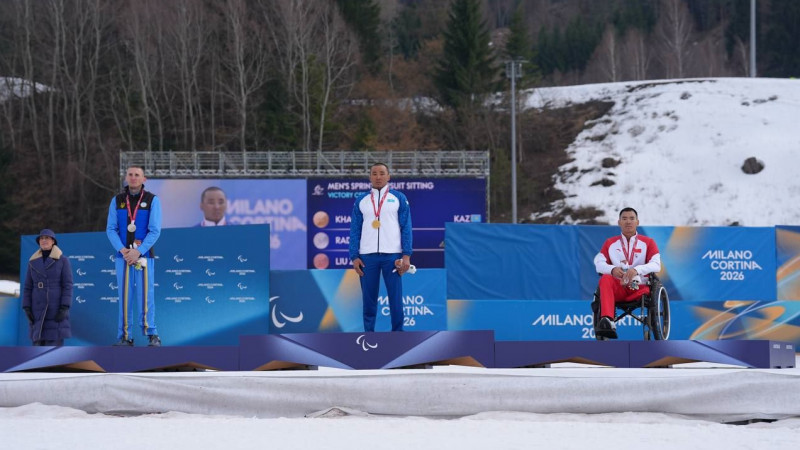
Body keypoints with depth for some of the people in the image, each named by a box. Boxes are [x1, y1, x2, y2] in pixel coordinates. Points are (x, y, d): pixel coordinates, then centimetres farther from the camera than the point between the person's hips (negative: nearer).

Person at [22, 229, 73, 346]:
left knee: (55, 343, -9)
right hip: (39, 309, 4)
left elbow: (68, 285, -7)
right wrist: (27, 309, -2)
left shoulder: (63, 260, -3)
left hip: (57, 308, -4)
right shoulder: (33, 262, 8)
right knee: (39, 344, 1)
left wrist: (64, 309, -16)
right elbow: (28, 287, 9)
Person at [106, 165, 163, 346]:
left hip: (144, 255, -2)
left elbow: (155, 231, -6)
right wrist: (122, 250, -12)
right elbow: (111, 229, 4)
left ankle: (152, 335, -1)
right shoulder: (117, 201, 7)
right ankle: (125, 336, 4)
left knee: (146, 295, -6)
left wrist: (138, 252, -16)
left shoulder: (152, 200, -1)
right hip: (123, 255, 2)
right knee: (125, 296, 2)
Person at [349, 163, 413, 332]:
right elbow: (355, 229, 10)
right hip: (367, 256, 2)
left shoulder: (399, 198, 6)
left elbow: (406, 228, 3)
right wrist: (354, 257, 0)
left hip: (392, 255, -2)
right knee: (368, 299, 5)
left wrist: (406, 255, -7)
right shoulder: (361, 200, 11)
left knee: (396, 299, 0)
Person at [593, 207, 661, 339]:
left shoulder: (648, 243, 13)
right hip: (617, 288, 0)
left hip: (639, 288, 0)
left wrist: (637, 270, -24)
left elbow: (656, 265, -4)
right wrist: (612, 269, -22)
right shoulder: (610, 243, 17)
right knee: (605, 279, -33)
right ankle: (607, 321, -54)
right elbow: (598, 263, 3)